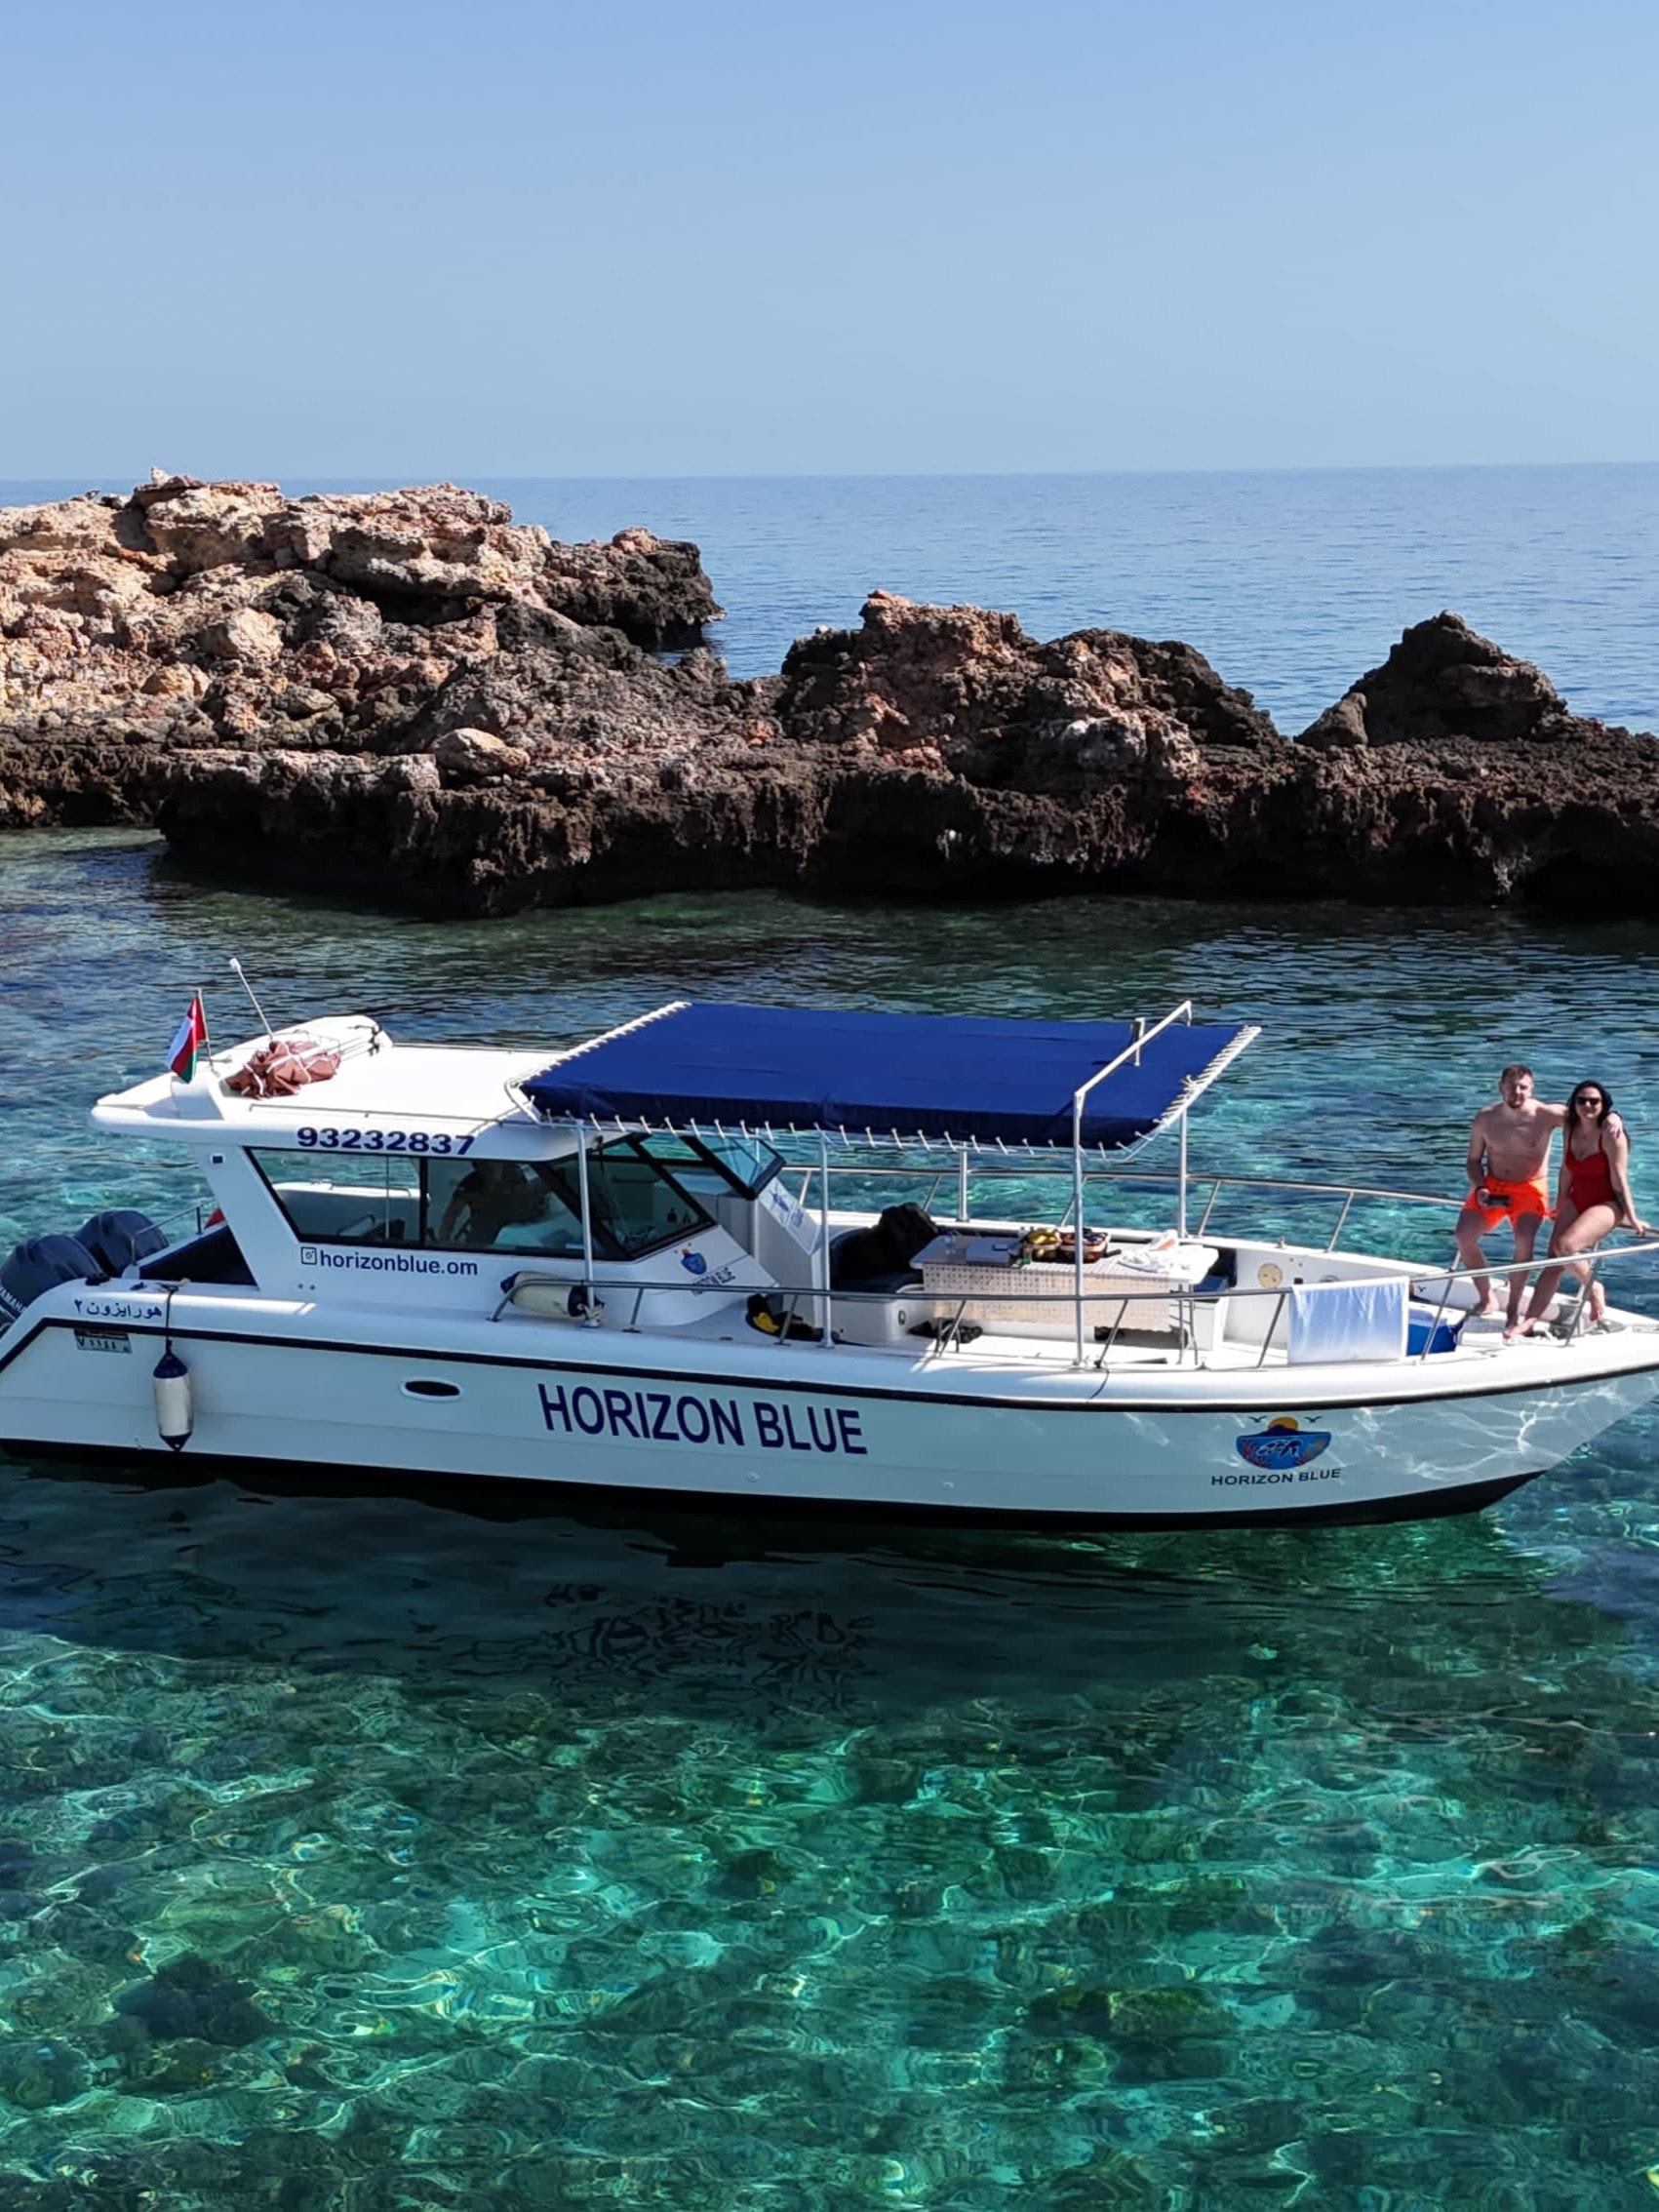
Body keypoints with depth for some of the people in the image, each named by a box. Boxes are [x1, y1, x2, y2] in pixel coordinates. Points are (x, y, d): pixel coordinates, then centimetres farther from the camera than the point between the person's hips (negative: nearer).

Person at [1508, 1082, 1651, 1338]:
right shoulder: (1571, 1129, 3)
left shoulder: (1610, 1134, -16)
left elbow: (1619, 1180, -15)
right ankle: (1530, 1321, -11)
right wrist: (1560, 1208, 19)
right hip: (1576, 1202, 7)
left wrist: (1632, 1218, -12)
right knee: (1554, 1259, -6)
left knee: (1564, 1246, -28)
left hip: (1606, 1204, -7)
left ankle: (1593, 1288, -1)